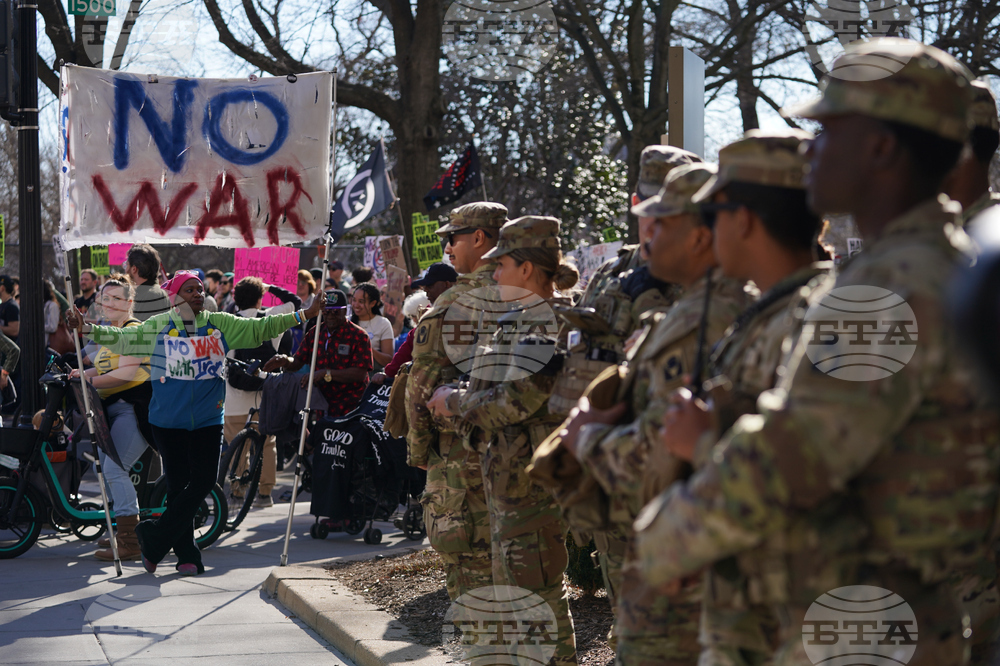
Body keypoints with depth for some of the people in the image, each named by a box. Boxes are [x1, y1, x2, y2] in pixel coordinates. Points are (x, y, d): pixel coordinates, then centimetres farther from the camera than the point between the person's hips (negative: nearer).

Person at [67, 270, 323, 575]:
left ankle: (154, 536, 4)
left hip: (208, 418, 2)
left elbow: (260, 329, 8)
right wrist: (85, 328, -11)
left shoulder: (220, 324, 6)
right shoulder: (159, 326, 1)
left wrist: (302, 315, 2)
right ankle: (186, 554, 12)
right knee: (178, 483, 1)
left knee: (204, 479, -9)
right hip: (169, 420, -2)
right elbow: (122, 339, 1)